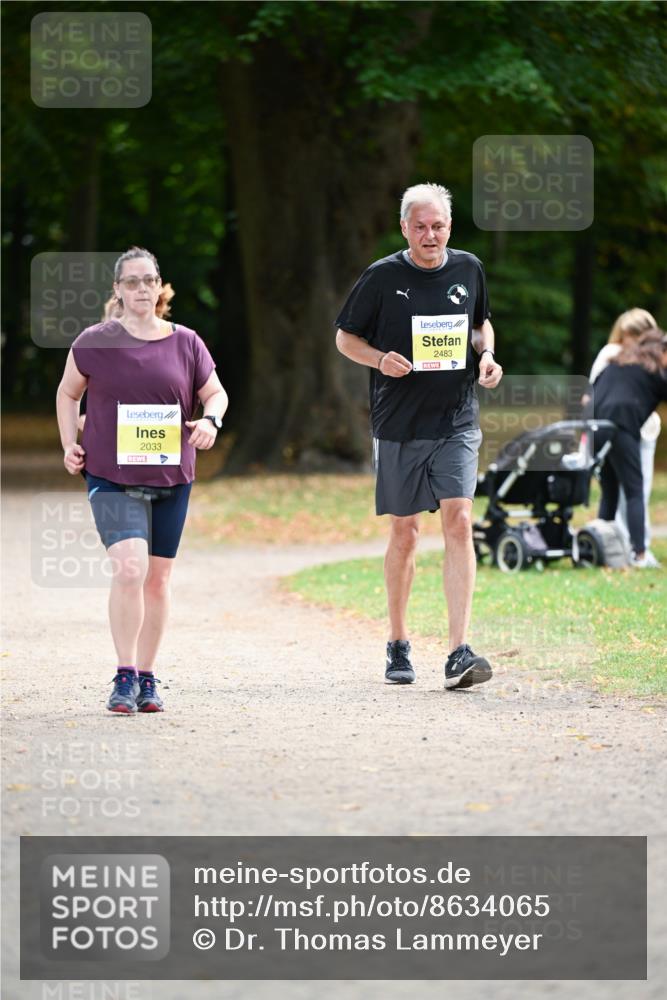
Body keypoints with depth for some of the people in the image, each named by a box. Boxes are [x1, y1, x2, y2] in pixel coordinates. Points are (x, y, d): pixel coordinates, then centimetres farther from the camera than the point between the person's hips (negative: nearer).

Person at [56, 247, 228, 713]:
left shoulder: (185, 343, 4)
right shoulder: (94, 342, 0)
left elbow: (216, 393, 13)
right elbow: (68, 393, 14)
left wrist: (211, 419, -9)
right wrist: (69, 445, 3)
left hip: (171, 478, 3)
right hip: (111, 477, -3)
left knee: (158, 578, 8)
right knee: (130, 568, -19)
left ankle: (147, 679, 19)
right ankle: (125, 676, -12)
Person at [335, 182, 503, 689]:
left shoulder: (469, 270, 5)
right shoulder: (383, 277, -4)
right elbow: (345, 337, 4)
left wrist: (487, 354, 1)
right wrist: (380, 359, -15)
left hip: (457, 424, 1)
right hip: (399, 426, -1)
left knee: (459, 522, -13)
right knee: (404, 533, 6)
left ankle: (459, 653, -17)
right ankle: (398, 645, 23)